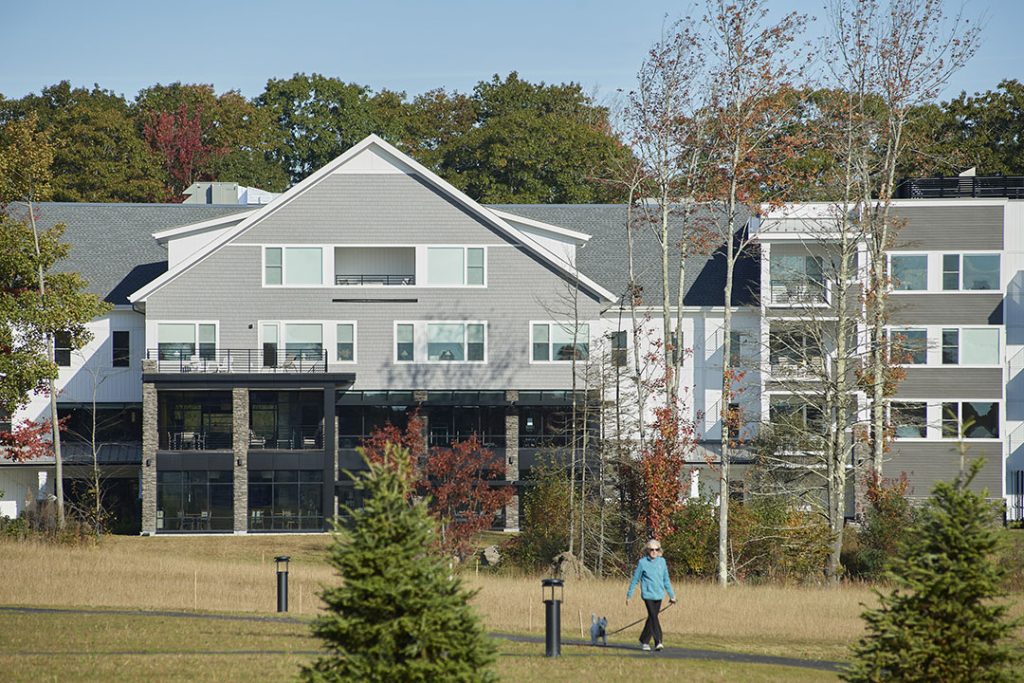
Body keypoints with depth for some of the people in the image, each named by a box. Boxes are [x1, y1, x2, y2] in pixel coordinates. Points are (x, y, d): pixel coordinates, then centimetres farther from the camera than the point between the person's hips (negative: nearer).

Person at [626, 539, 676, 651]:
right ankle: (658, 641, -19)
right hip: (648, 594, -4)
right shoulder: (642, 562, -2)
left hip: (659, 595, 4)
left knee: (652, 618, 9)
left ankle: (644, 641, 23)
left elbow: (666, 580, 16)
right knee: (653, 616, -15)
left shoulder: (662, 562, 8)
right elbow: (635, 579, 5)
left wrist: (672, 595, 17)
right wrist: (629, 595, 8)